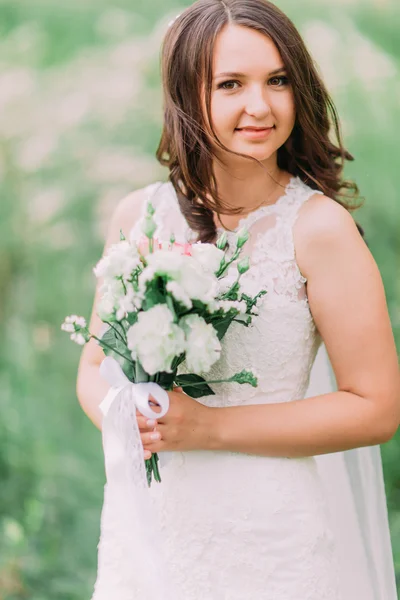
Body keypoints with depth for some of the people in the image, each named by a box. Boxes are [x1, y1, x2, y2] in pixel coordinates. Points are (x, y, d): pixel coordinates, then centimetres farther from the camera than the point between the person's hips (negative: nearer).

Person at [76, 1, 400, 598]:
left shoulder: (319, 227, -13)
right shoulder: (139, 216, 0)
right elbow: (96, 362, 11)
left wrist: (211, 426, -17)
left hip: (272, 547, -4)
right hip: (147, 527, 4)